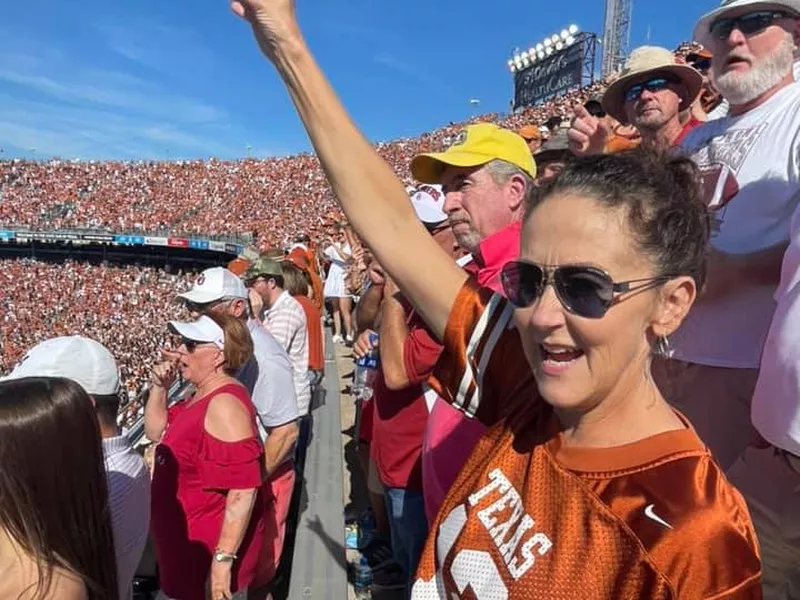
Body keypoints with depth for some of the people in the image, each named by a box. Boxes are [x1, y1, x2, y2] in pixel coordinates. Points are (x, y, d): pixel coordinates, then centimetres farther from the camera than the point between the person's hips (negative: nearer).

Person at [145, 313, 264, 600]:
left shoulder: (224, 404, -28)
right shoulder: (202, 395, 4)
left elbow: (243, 489, -30)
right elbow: (156, 432, 14)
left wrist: (223, 558, -27)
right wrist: (159, 387, -1)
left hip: (210, 549, -10)